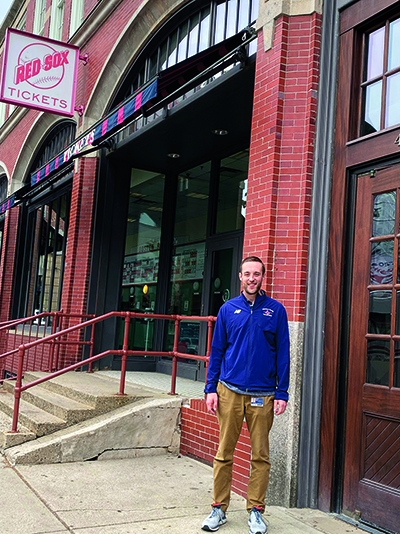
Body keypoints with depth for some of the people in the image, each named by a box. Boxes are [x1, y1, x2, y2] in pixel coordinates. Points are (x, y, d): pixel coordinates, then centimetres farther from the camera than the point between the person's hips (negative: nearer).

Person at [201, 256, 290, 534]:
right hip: (230, 391, 1)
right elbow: (217, 351, 9)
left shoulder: (276, 310, 3)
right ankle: (219, 508, 19)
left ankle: (256, 510, 20)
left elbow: (283, 353, 3)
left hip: (263, 394, -1)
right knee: (224, 453, 6)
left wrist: (282, 393, -3)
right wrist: (211, 389, 2)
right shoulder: (228, 309, 7)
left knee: (260, 455, 6)